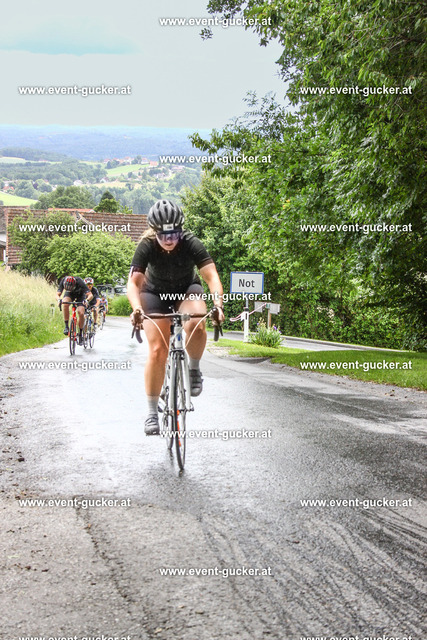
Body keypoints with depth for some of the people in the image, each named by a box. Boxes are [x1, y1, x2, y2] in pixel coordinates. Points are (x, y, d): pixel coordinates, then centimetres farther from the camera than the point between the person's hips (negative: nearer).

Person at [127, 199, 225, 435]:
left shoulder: (191, 243, -27)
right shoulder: (147, 246, -26)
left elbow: (211, 276, -34)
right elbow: (133, 282, -31)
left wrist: (218, 304, -51)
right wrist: (137, 308, -50)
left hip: (187, 289, 0)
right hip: (155, 293, 0)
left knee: (196, 325, -34)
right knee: (157, 351, -11)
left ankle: (194, 369, -5)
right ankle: (152, 412, 0)